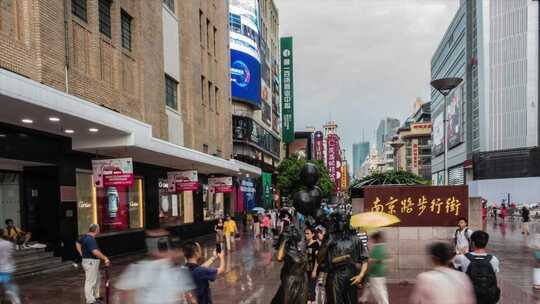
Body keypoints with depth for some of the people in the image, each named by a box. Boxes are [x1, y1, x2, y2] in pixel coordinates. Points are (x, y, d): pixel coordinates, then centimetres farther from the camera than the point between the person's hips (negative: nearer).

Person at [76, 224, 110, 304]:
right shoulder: (91, 240, -25)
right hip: (90, 262, -11)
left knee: (97, 279, 22)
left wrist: (82, 254, 22)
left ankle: (96, 296, 34)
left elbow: (77, 243, 25)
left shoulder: (85, 237, 7)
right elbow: (95, 252, -36)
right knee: (90, 282, -2)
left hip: (93, 262, 11)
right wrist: (105, 258, -30)